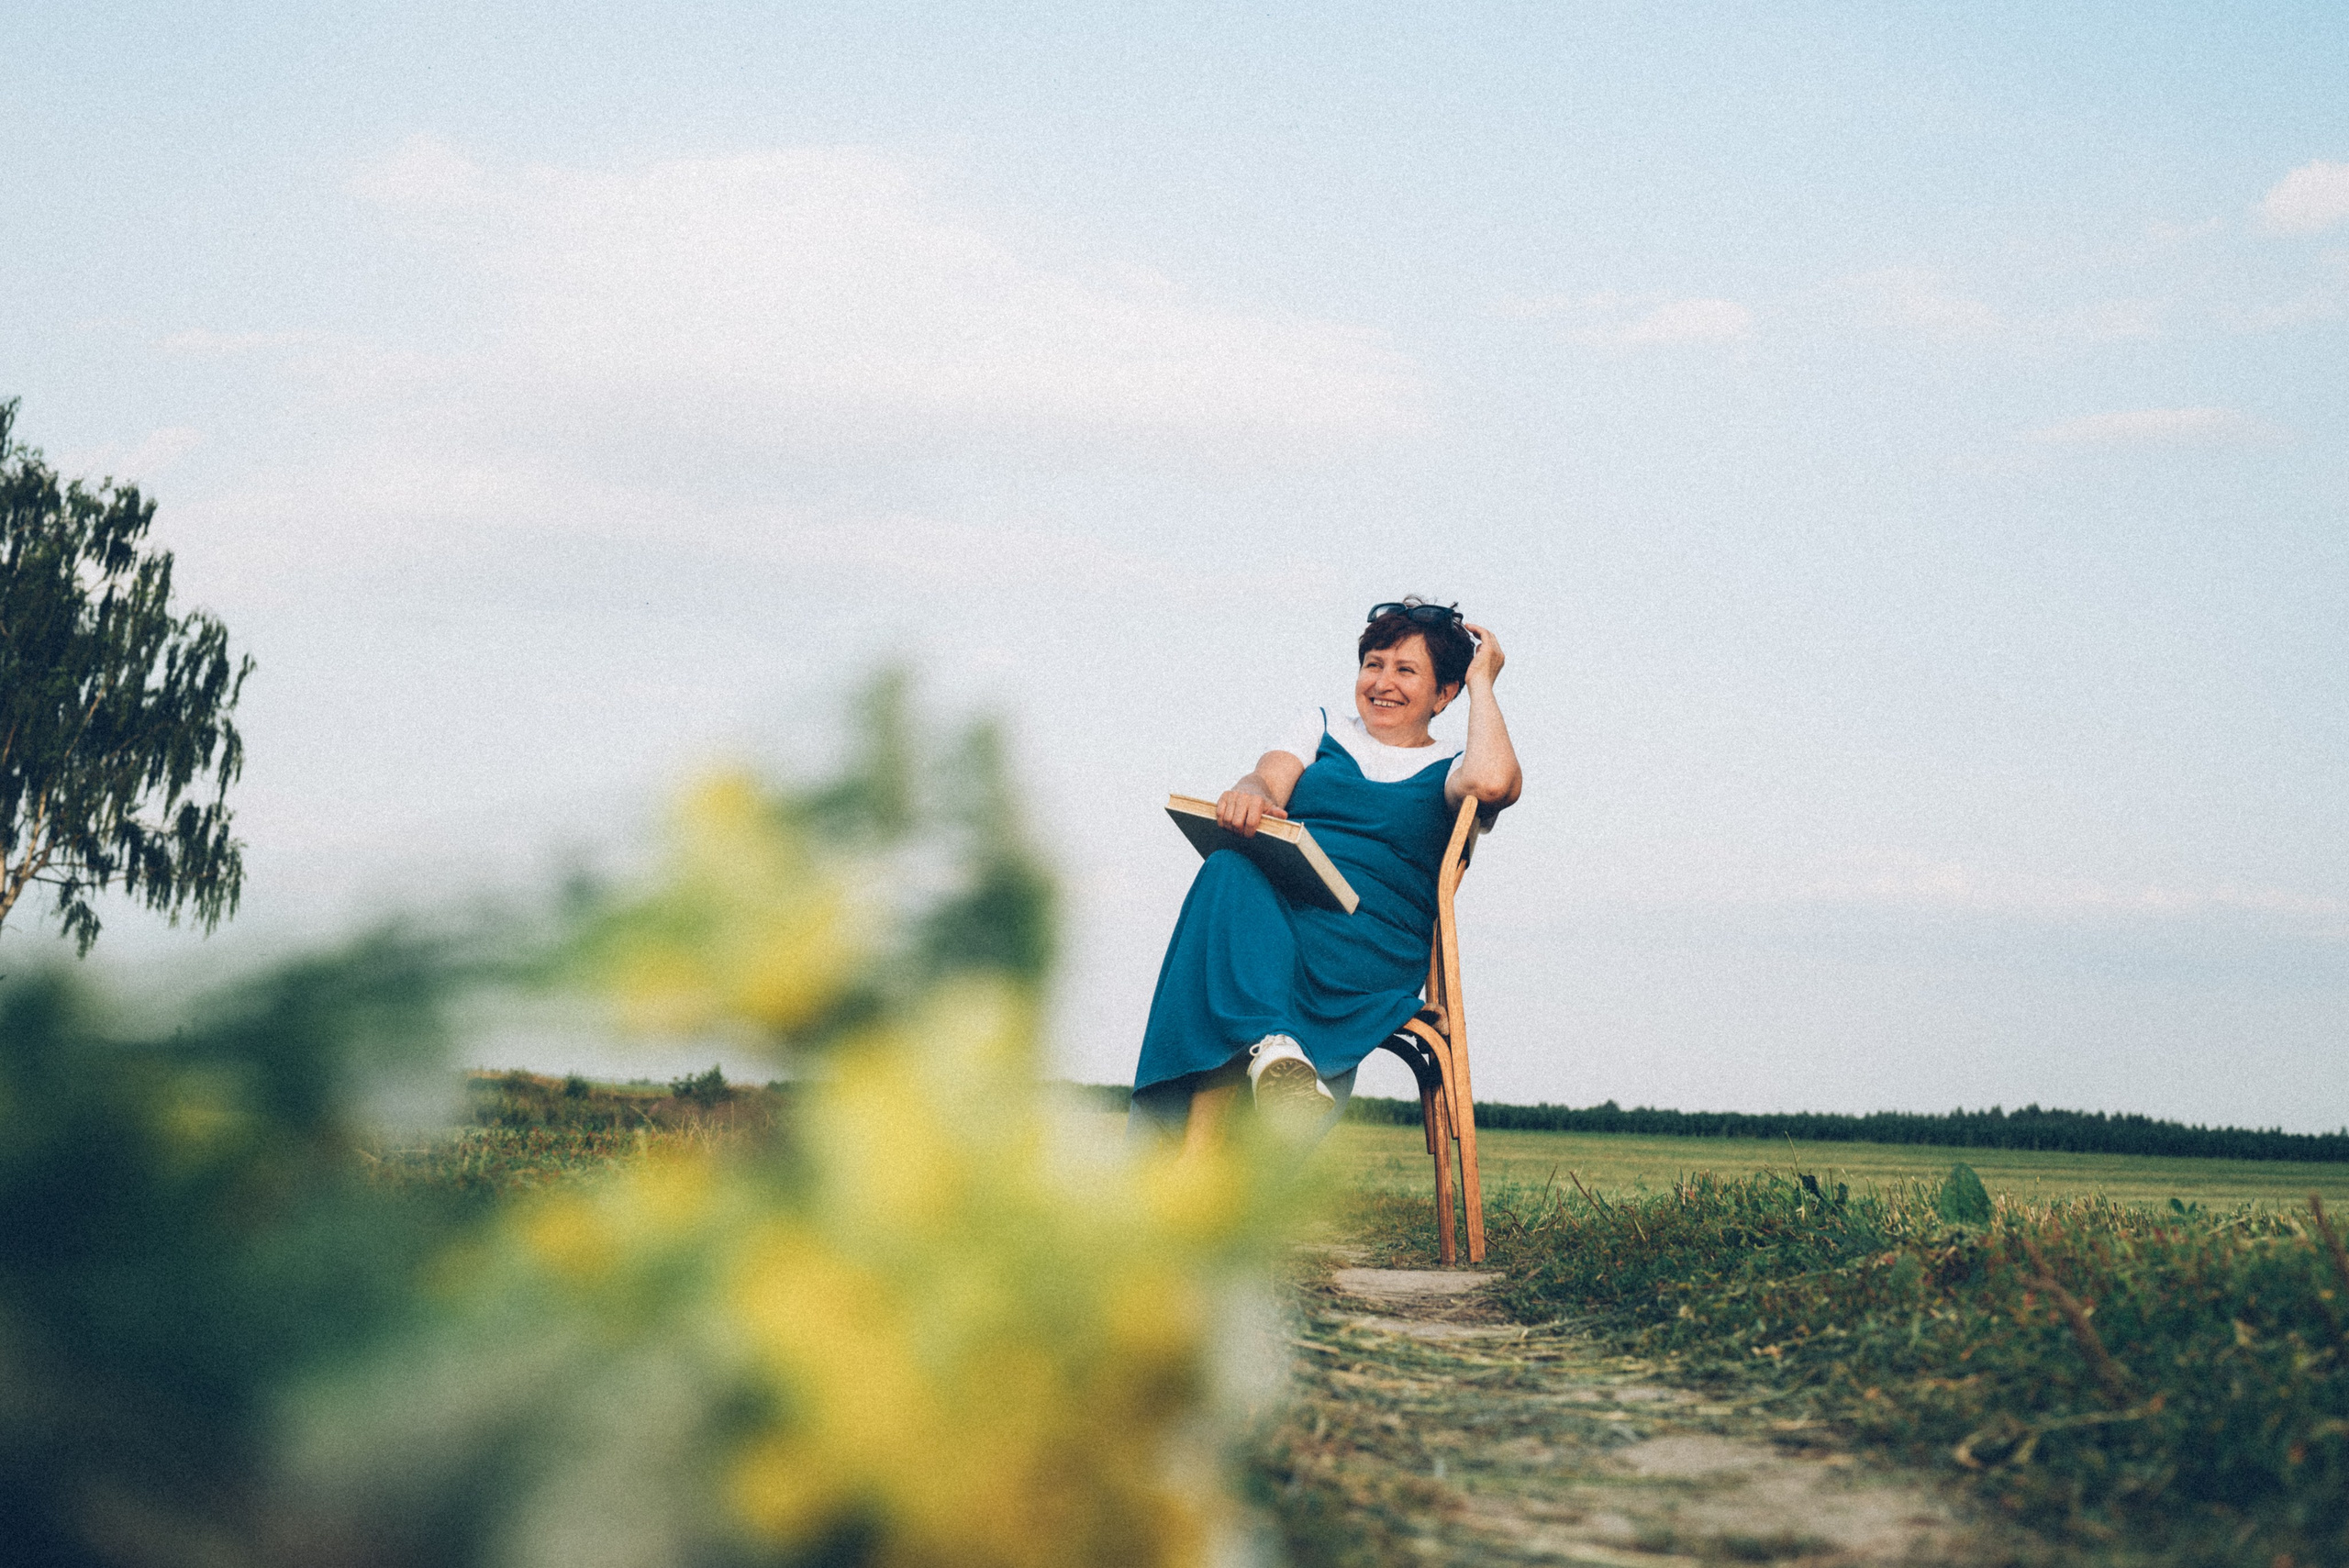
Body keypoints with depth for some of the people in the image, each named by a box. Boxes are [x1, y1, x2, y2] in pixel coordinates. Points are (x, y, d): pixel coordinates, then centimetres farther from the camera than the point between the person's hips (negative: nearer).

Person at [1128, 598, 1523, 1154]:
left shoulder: (1448, 770, 17)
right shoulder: (1324, 728, 27)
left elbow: (1495, 783, -9)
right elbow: (1270, 780, 7)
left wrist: (1481, 681, 6)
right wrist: (1249, 792, -19)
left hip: (1371, 944, -2)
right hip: (1270, 905, 2)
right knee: (1233, 871, -36)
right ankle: (1274, 1044, -54)